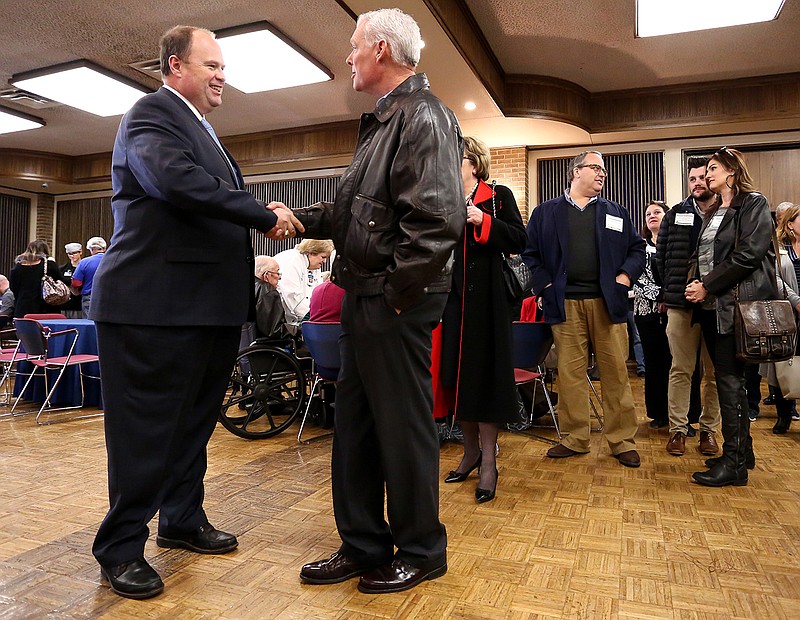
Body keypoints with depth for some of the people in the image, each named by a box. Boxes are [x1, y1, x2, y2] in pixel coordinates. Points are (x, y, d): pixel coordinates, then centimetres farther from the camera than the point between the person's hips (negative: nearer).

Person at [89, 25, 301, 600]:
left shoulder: (203, 131, 23)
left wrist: (267, 222, 6)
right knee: (146, 429, 1)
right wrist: (266, 214, -20)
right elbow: (178, 181, -26)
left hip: (210, 306, 10)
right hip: (158, 304, -9)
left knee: (194, 423, 18)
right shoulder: (152, 112, -6)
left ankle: (184, 521, 35)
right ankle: (121, 548, 18)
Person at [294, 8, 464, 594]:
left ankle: (420, 552, 24)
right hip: (362, 297, 10)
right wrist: (299, 218, 14)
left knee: (403, 427, 3)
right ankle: (363, 545, 30)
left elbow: (437, 217, -22)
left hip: (396, 303, -10)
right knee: (354, 424, 14)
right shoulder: (382, 122, 21)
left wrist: (397, 292, -18)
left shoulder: (424, 116, -10)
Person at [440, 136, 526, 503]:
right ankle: (470, 450, 23)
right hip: (451, 295, 4)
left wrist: (485, 221, -14)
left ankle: (488, 461, 7)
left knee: (484, 373, -3)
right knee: (456, 374, 6)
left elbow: (519, 241, -5)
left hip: (486, 297, -4)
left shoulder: (499, 196, 4)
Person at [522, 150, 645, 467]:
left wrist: (625, 275, -2)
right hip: (565, 304, -1)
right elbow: (530, 252, 7)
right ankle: (575, 438, 15)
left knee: (616, 372, 3)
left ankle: (622, 441, 13)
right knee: (570, 373, 3)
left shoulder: (616, 213, 18)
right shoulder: (546, 212, 11)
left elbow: (637, 249, 15)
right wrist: (545, 284, -4)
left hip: (607, 302, 2)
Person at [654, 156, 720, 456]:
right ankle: (678, 429, 12)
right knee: (680, 370, 4)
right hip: (681, 305, 0)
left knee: (715, 372, 7)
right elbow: (661, 257, 8)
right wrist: (668, 293, 4)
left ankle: (709, 429, 19)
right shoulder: (675, 216, 9)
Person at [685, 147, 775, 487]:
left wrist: (708, 286, -14)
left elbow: (748, 255, -15)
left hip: (737, 304, -8)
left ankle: (734, 462, 0)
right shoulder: (713, 213, 20)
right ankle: (742, 450, 22)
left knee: (729, 378, -8)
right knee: (728, 377, 11)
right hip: (712, 305, 8)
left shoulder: (753, 204, -4)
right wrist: (697, 285, -1)